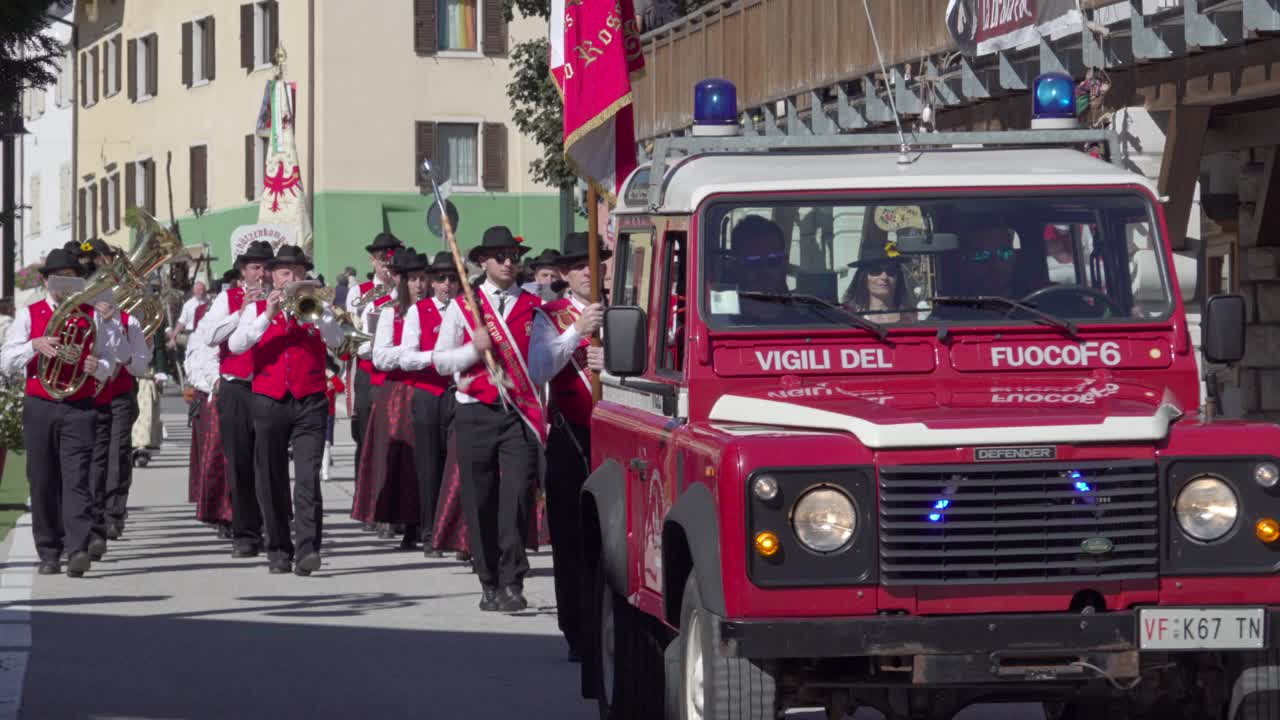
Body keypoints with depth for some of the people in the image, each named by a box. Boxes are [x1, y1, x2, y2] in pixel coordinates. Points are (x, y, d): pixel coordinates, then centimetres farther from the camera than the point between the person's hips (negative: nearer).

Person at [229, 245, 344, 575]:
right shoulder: (256, 309, 11)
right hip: (269, 402, 1)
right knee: (271, 480, 4)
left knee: (308, 476, -14)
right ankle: (279, 551, 13)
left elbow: (335, 339, -6)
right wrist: (267, 316, -15)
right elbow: (235, 344, -6)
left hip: (310, 402, -1)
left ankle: (309, 547, -22)